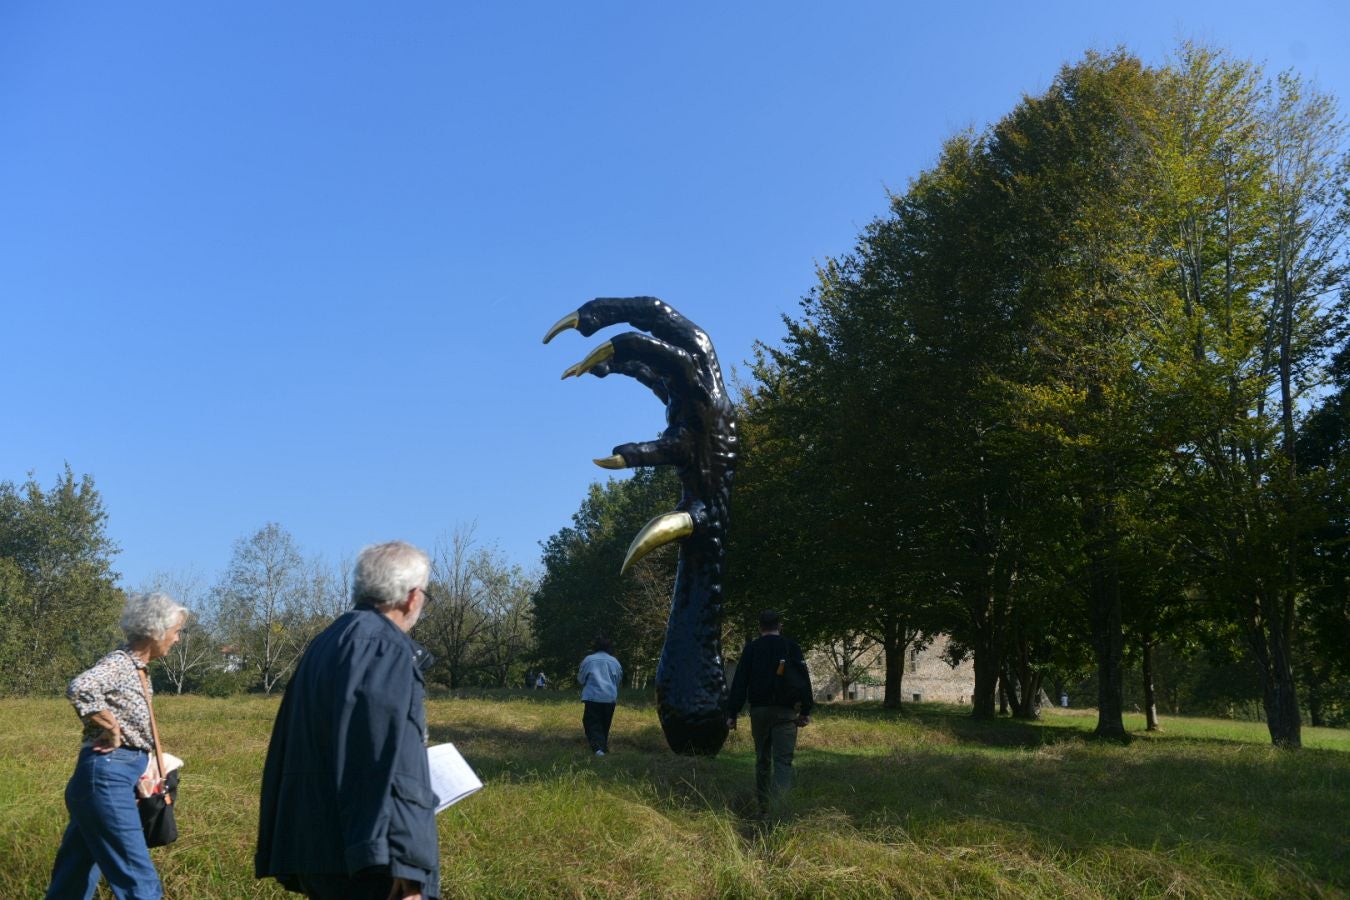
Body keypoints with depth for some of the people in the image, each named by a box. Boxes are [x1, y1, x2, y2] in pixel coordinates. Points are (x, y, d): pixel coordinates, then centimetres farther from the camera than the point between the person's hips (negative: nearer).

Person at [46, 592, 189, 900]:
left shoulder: (138, 669, 15)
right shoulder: (118, 663, -13)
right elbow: (80, 689, -34)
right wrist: (112, 730, -22)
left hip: (115, 776, 9)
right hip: (106, 776, -9)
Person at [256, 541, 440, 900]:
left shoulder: (325, 644, 16)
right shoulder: (385, 647, -13)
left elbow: (290, 752, 18)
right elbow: (384, 764, -23)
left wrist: (286, 856, 23)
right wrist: (404, 865, -26)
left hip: (315, 850, 9)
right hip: (360, 859, -9)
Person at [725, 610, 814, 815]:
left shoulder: (751, 648, 3)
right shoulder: (792, 647, 4)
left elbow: (739, 682, 0)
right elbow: (804, 681, 3)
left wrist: (732, 713, 1)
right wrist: (806, 711, 7)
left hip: (759, 710, 1)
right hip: (786, 712, -1)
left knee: (762, 760, 14)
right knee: (783, 760, -4)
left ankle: (763, 807, 18)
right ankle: (778, 805, -23)